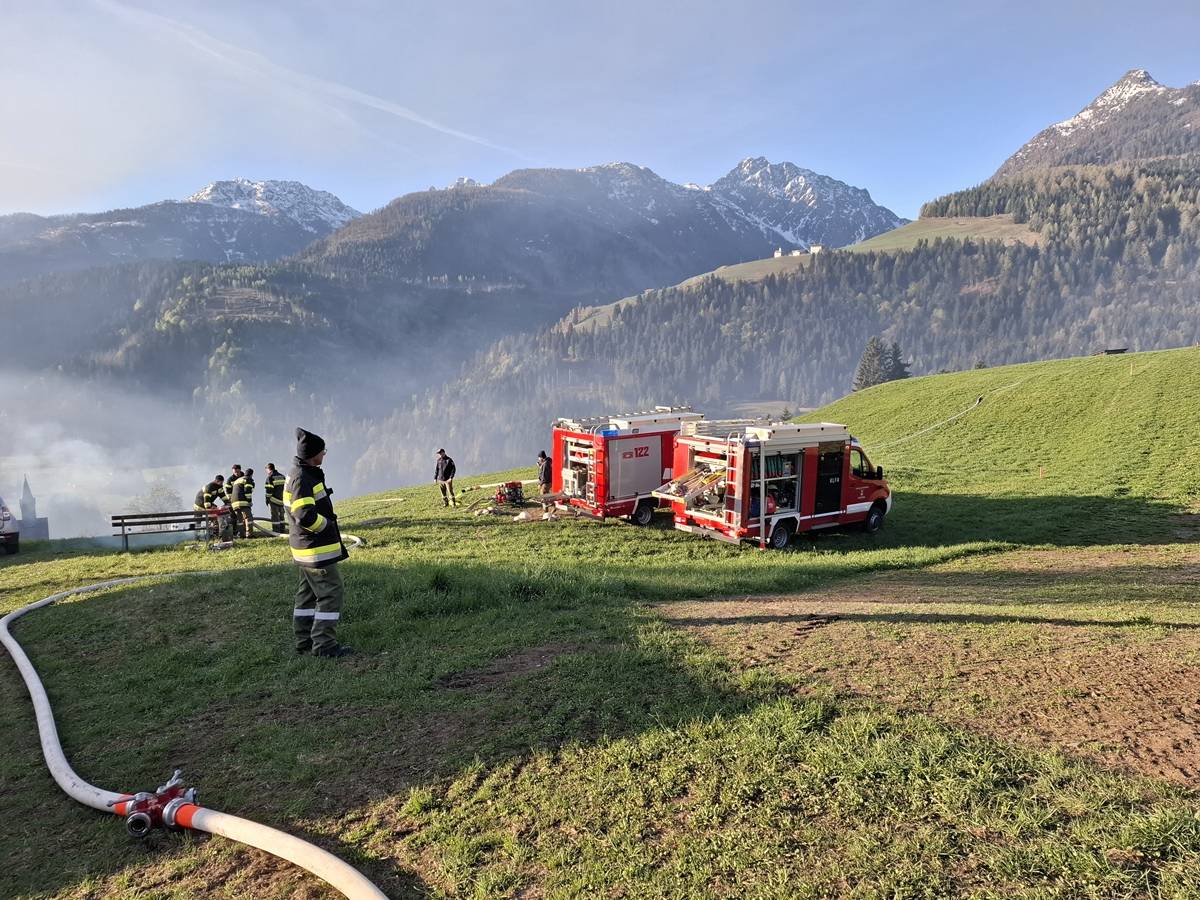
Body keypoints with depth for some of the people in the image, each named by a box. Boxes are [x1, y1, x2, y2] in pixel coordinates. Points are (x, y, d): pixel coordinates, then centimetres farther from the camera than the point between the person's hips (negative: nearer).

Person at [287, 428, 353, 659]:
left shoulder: (300, 474, 11)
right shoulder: (302, 479, -22)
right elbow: (306, 516, -30)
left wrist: (327, 524, 13)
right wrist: (328, 526, -13)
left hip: (306, 549, 11)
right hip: (317, 549, -11)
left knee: (308, 594, 17)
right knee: (330, 593, -5)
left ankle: (304, 641, 26)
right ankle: (324, 645, -2)